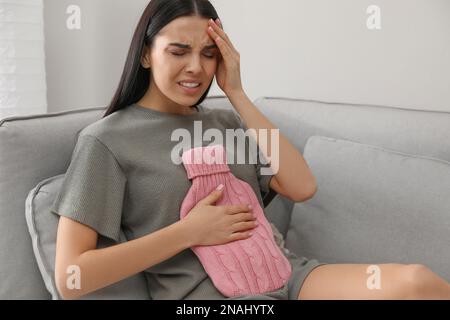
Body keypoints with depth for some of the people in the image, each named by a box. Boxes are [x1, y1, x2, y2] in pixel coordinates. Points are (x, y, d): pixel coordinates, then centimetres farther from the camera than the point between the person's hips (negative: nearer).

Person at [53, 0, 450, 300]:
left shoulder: (225, 121, 15)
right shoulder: (105, 139, 0)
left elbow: (302, 188, 0)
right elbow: (70, 279, -7)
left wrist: (236, 93, -1)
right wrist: (188, 232, -12)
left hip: (286, 273, 6)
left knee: (417, 282, -24)